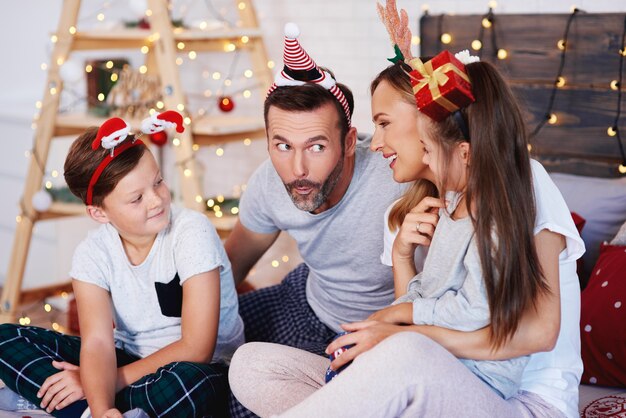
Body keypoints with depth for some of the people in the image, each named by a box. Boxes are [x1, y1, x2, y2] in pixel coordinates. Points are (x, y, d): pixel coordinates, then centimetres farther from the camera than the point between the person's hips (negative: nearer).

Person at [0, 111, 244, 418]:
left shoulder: (192, 232, -20)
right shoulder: (93, 254, -9)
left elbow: (196, 349, -22)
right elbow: (98, 341, -20)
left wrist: (102, 381, -21)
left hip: (201, 371, -4)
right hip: (131, 359, 4)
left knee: (187, 383, -42)